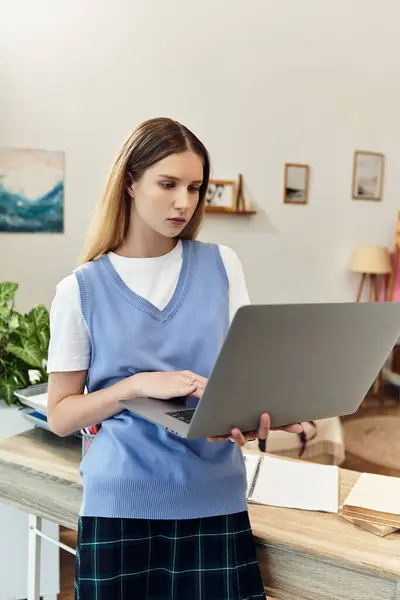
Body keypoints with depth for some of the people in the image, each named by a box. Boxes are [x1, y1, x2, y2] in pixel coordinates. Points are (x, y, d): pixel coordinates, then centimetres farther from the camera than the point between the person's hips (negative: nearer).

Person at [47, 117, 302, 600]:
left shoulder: (222, 266, 2)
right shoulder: (80, 290, -4)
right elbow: (59, 416, -2)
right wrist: (139, 385, -18)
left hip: (216, 498, 2)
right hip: (122, 502, -1)